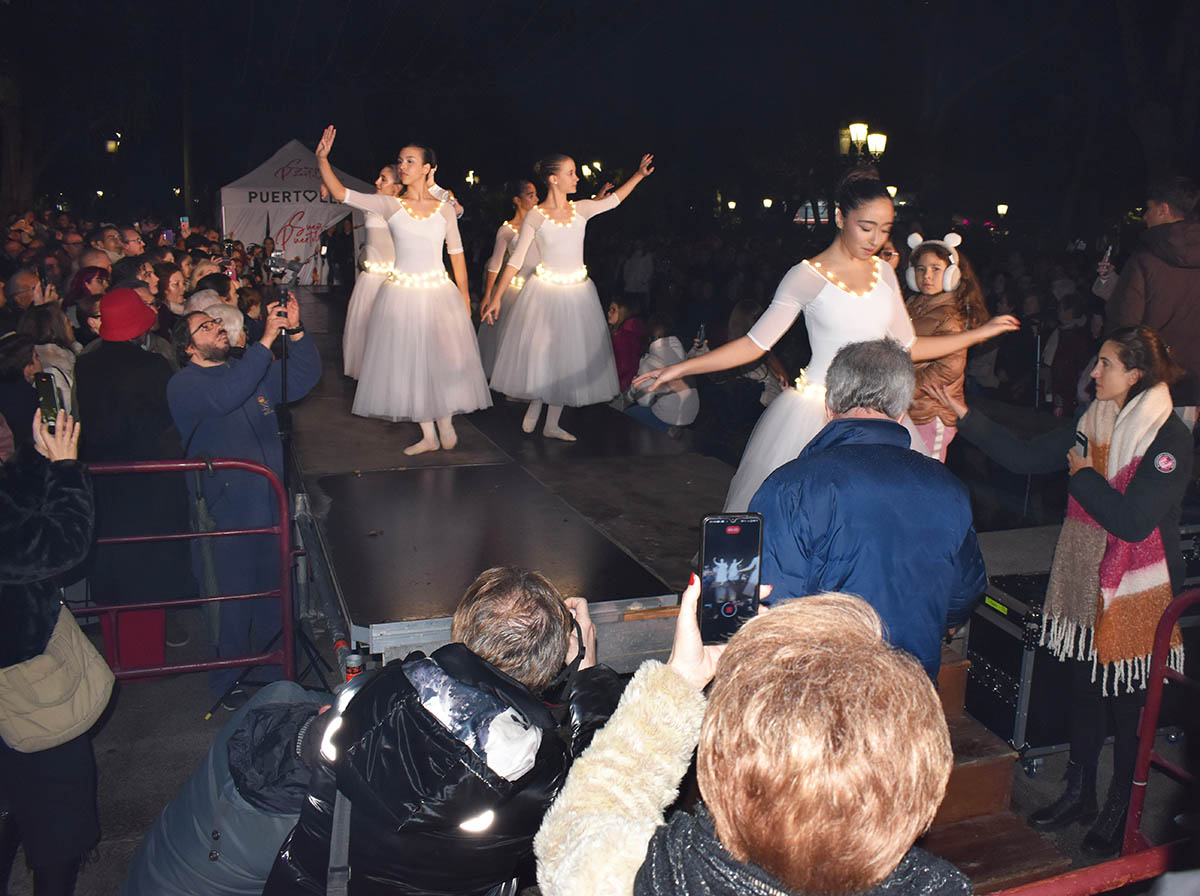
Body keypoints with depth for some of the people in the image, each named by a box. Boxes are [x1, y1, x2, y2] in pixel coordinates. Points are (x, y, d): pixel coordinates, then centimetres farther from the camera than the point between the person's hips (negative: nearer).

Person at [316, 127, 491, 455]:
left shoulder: (444, 209, 4)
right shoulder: (390, 205, 2)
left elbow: (456, 255, 6)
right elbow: (340, 193, -6)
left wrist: (464, 298, 3)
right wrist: (322, 159, -18)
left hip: (438, 293, 0)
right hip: (401, 295, 1)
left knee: (442, 359, 1)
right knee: (410, 362, 4)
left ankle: (446, 425, 20)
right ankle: (429, 436, 15)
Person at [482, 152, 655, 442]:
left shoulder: (581, 209, 3)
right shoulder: (535, 217, -8)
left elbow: (614, 200, 19)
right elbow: (515, 260, -7)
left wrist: (639, 175, 13)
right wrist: (496, 296, -10)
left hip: (578, 293, 4)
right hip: (545, 293, -4)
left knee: (569, 356, 6)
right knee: (539, 353, -2)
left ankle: (552, 424, 17)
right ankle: (534, 407, 27)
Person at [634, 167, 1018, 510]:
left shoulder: (884, 272, 9)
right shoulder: (807, 276, -7)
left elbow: (907, 347, 14)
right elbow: (754, 344, -8)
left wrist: (981, 332, 17)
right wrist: (679, 368, -15)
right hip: (816, 413, -5)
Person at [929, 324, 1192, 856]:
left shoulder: (1171, 440, -17)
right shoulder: (1093, 423, 3)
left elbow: (1133, 521, -24)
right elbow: (1025, 457, 8)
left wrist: (1083, 474, -14)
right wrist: (964, 416, 4)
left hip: (1138, 592, -6)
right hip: (1084, 580, 6)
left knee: (1128, 703, 7)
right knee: (1083, 690, 17)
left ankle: (1119, 812, 27)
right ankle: (1079, 795, 34)